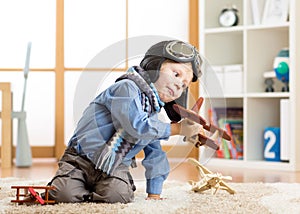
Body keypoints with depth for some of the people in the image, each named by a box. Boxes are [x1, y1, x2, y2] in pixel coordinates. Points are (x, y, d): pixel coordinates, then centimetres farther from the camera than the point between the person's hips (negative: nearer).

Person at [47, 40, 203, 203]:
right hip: (81, 158, -6)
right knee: (64, 193, -27)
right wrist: (176, 129, -16)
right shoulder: (128, 88, -14)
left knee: (119, 195, -25)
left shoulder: (153, 113, 14)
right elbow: (136, 126, -27)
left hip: (115, 168, 6)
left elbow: (154, 153, 21)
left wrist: (154, 193, 15)